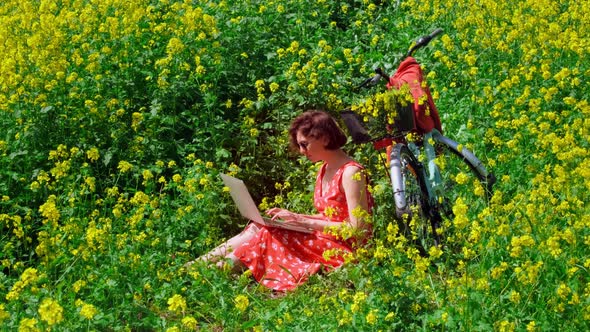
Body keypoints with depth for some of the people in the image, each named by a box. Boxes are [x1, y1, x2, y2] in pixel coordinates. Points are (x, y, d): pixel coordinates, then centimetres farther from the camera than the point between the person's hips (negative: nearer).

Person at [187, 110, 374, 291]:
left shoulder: (351, 173, -15)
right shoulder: (324, 170, 13)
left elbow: (357, 229, -19)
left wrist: (305, 221, -18)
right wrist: (294, 217, 2)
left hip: (344, 250, -8)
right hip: (324, 241, 8)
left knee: (265, 235, -19)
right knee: (257, 229, -9)